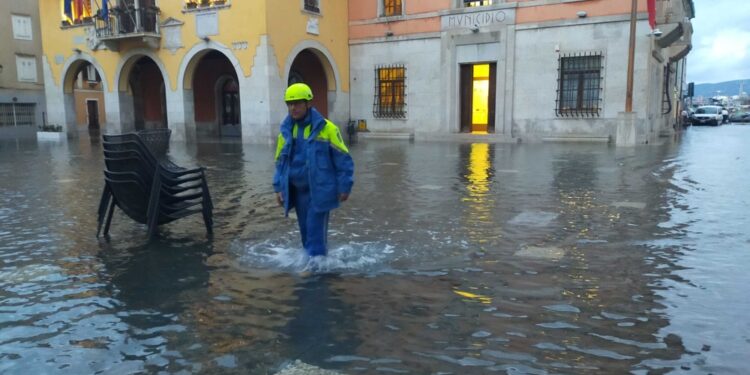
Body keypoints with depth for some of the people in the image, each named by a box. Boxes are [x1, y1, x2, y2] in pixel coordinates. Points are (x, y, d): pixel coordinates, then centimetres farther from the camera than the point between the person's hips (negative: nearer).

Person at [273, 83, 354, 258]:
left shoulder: (326, 128, -10)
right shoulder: (286, 130, 5)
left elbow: (343, 159, -7)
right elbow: (280, 161, 14)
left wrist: (344, 187, -8)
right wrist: (279, 187, 9)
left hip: (319, 190, -5)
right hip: (297, 191, 5)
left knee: (315, 231, -6)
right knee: (306, 230, 14)